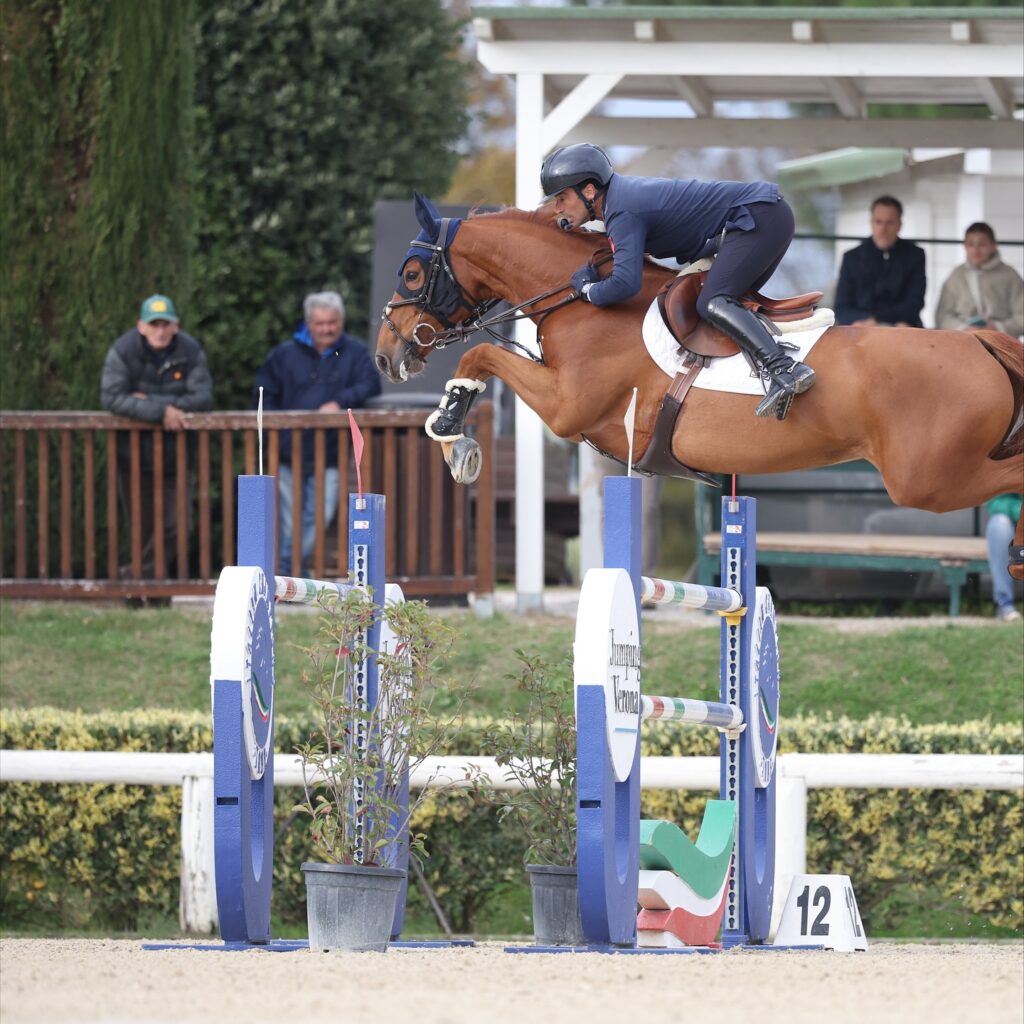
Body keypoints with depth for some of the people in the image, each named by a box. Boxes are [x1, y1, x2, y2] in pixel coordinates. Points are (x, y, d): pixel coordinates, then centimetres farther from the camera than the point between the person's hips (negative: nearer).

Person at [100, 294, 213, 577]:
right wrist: (160, 410, -31)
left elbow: (202, 398, -18)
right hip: (134, 455, -1)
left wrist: (149, 402, -23)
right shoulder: (123, 351, -15)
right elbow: (111, 397, -24)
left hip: (175, 457, 1)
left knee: (176, 525, -6)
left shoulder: (190, 352, -10)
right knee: (142, 527, 7)